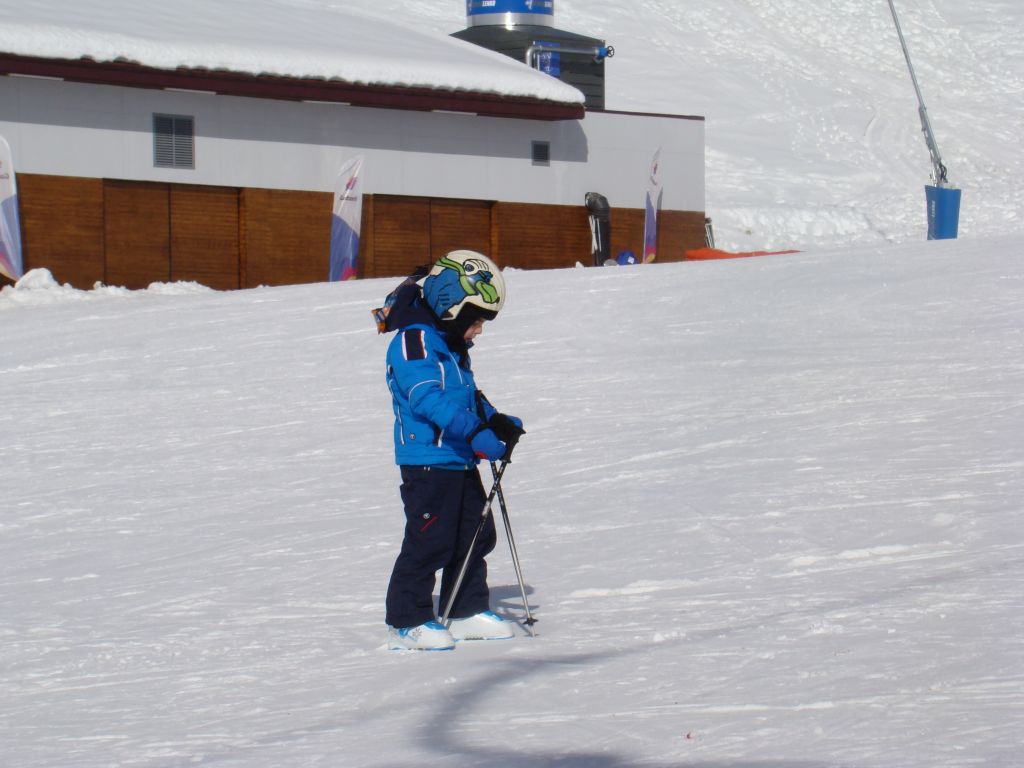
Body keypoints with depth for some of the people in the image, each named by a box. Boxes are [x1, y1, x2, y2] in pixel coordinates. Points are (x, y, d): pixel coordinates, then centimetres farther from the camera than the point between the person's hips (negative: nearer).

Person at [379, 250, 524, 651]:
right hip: (427, 462, -10)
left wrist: (498, 422, 7)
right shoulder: (414, 340, -14)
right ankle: (406, 621, -2)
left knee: (475, 535, 13)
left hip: (460, 461, 10)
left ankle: (466, 611, 24)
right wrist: (476, 433, -32)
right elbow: (428, 398, -26)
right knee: (429, 541, -9)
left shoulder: (450, 345, 18)